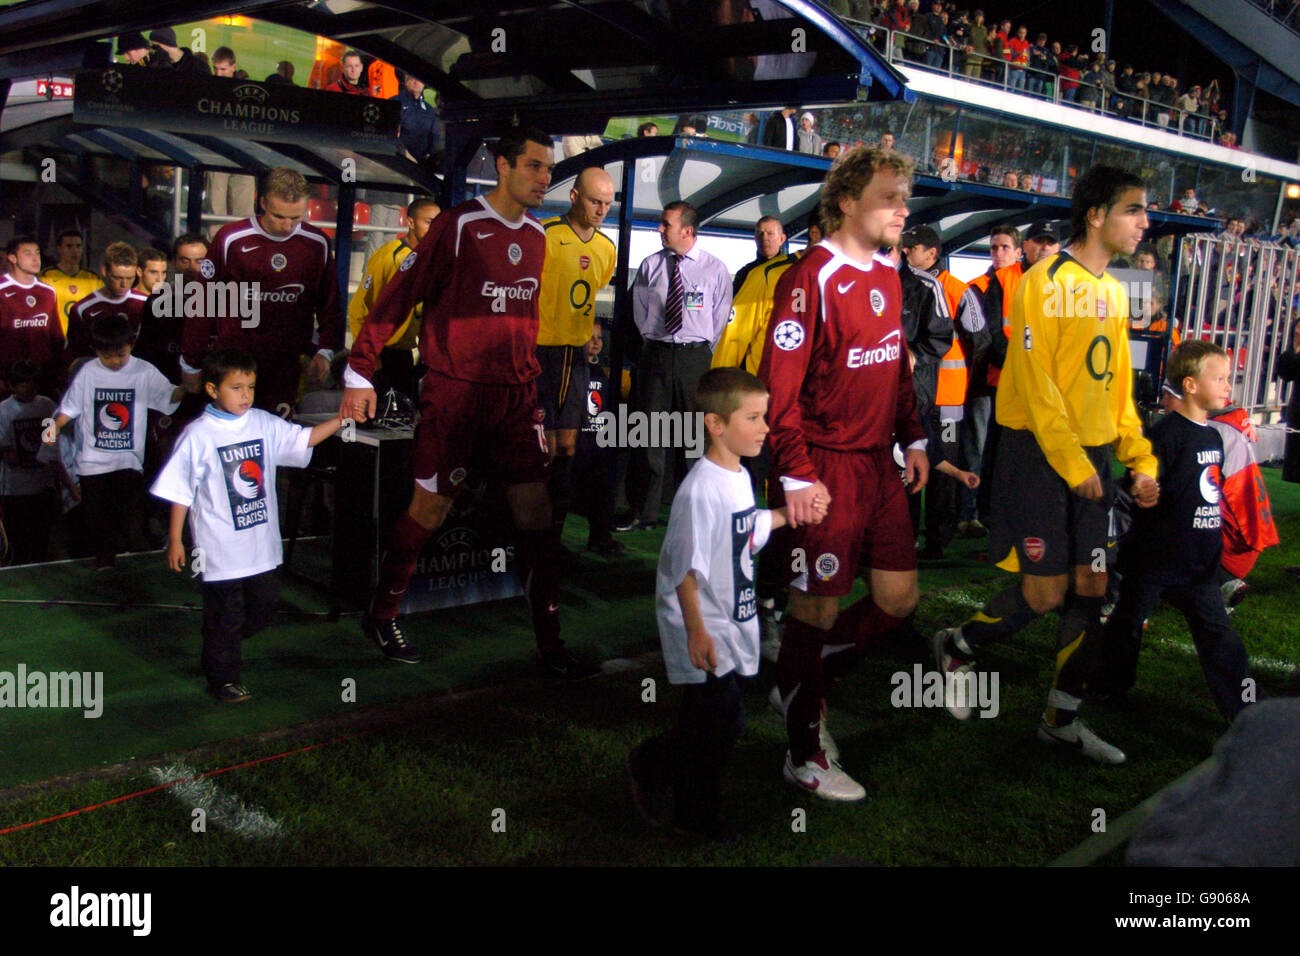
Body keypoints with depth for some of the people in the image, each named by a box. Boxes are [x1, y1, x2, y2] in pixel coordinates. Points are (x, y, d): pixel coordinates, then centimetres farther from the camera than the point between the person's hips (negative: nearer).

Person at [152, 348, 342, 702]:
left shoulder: (263, 424, 3)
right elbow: (179, 490, -8)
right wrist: (174, 539, -7)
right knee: (225, 613, 4)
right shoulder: (198, 435, -11)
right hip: (220, 548, -6)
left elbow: (302, 439, 9)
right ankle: (222, 679, 21)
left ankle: (220, 648, 39)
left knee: (264, 603, 15)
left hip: (261, 544, 6)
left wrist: (340, 419, -5)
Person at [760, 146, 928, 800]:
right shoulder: (811, 280, -14)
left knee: (898, 599, 10)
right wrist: (797, 475, -20)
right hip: (826, 467, -8)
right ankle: (804, 753, 20)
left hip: (879, 462, 8)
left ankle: (802, 687, 31)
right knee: (819, 607, 2)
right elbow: (779, 386, -17)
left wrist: (913, 438, 16)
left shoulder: (887, 277, 13)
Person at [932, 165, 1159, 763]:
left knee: (1092, 590, 5)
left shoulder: (1114, 292, 13)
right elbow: (1037, 385, -17)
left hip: (1092, 455, 7)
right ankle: (956, 649, 21)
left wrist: (1140, 461, 10)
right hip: (1039, 451, -7)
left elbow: (1118, 386, 18)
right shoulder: (1046, 281, -11)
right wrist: (1072, 464, -19)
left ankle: (1061, 719, 19)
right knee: (1045, 594, -6)